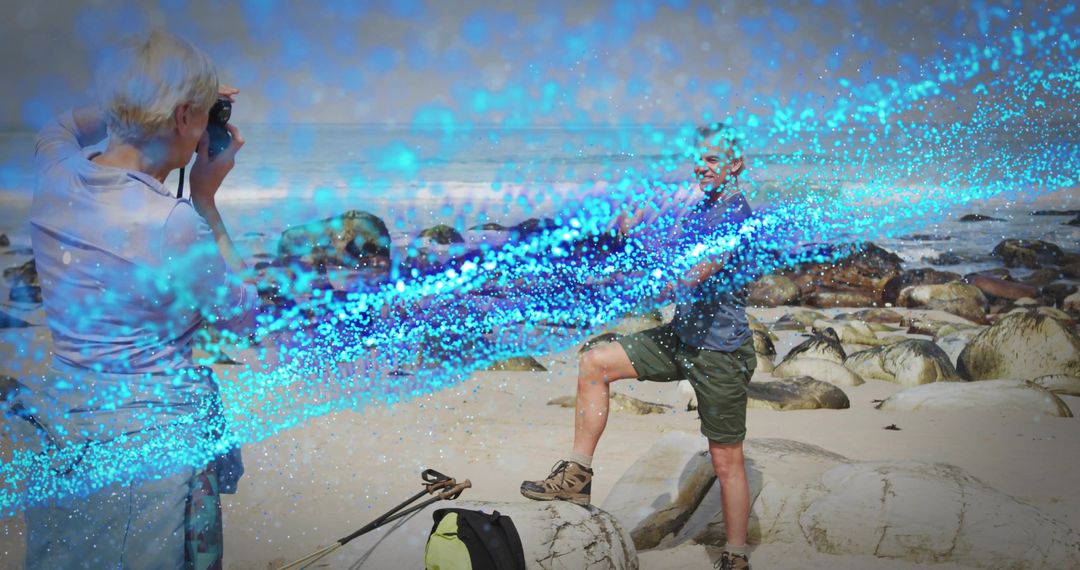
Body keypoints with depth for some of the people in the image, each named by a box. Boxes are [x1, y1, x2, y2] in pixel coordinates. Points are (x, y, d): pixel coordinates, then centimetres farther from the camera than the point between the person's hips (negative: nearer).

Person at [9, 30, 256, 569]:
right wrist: (205, 199, -7)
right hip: (158, 441, -6)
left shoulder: (53, 171, -6)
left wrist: (148, 104, 12)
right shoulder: (172, 224, -26)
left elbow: (62, 125, 21)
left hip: (59, 430, 7)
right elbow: (242, 316, -9)